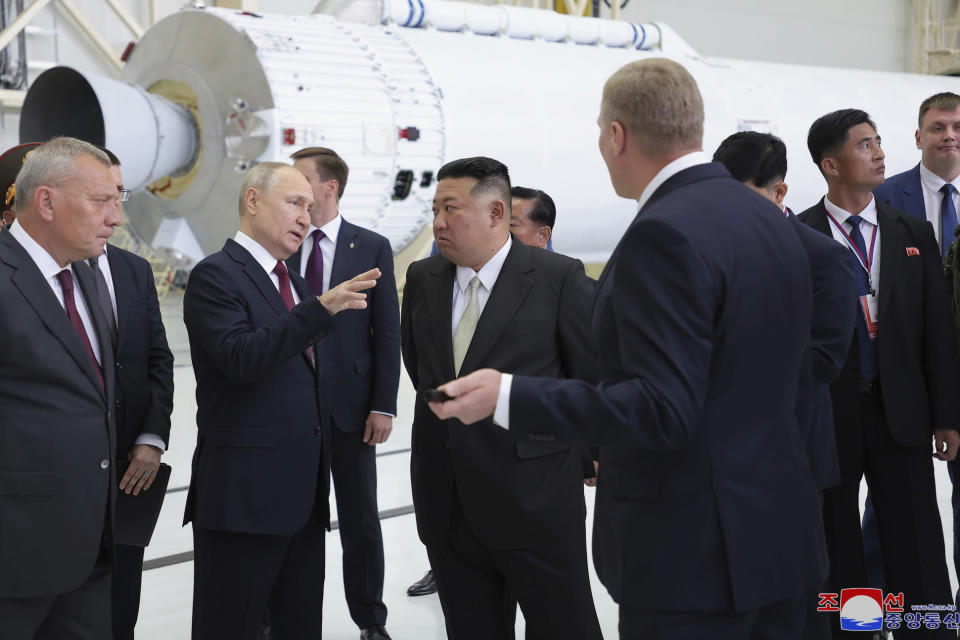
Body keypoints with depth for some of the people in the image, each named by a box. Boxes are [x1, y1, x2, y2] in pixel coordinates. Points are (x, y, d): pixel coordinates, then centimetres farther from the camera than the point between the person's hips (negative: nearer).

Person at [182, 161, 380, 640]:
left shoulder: (293, 282, 18)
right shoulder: (216, 275, -8)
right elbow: (242, 359, -23)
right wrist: (321, 309, -31)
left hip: (304, 493, 8)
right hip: (244, 493, -8)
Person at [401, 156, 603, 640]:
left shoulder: (559, 277, -8)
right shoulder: (422, 278, 7)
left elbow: (594, 376, -2)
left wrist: (591, 454, 5)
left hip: (536, 498, -5)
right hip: (446, 504, 5)